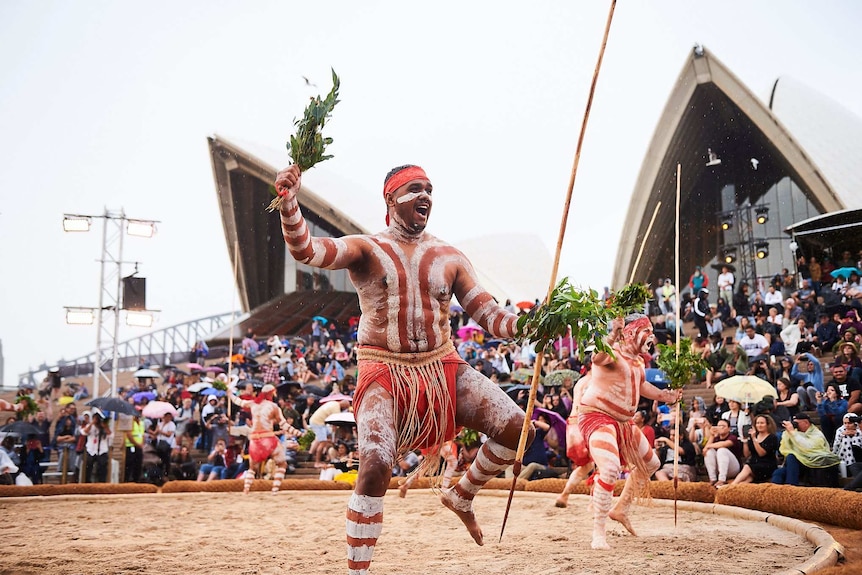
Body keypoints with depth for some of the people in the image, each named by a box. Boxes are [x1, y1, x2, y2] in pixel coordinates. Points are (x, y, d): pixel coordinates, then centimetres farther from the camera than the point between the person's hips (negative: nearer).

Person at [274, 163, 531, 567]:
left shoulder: (449, 257, 7)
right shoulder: (366, 249, -2)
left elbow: (488, 314, 4)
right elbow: (306, 250, -18)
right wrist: (289, 203, -37)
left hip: (442, 366, 4)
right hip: (384, 371, -4)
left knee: (514, 426, -7)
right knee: (375, 466, -21)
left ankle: (462, 496, 19)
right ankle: (357, 569, -5)